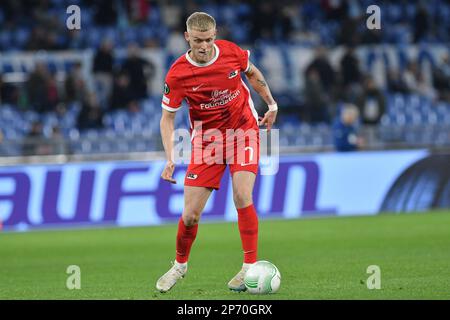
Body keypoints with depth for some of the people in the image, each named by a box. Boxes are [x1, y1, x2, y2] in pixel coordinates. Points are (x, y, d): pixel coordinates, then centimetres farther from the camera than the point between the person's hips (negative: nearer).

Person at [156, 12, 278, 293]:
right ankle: (180, 266, 24)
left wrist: (271, 104, 14)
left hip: (244, 131, 0)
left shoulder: (231, 52, -12)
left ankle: (250, 267, -10)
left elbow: (252, 73, 12)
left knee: (242, 197, -19)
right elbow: (167, 117, -8)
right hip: (207, 140, 0)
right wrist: (170, 159, -18)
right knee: (191, 214, -3)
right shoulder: (177, 75, -17)